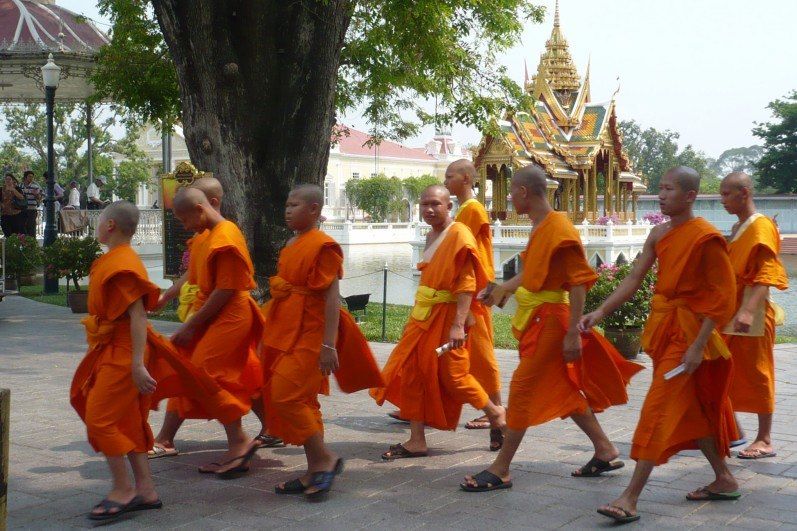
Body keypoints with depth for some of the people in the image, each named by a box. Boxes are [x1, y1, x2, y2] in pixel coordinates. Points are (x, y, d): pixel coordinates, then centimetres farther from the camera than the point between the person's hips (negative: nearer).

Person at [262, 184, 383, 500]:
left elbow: (332, 297, -18)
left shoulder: (323, 246, -14)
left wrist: (329, 345, -22)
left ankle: (325, 459, 1)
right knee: (303, 401, 11)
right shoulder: (291, 245, 12)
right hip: (288, 332, 9)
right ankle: (316, 473, 18)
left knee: (286, 396, -12)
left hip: (308, 335, -9)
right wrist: (272, 334, 20)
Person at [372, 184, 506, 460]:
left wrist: (458, 325, -26)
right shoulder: (431, 236, 13)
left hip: (447, 316, -8)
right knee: (412, 372, 3)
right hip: (424, 314, 8)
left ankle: (495, 413, 22)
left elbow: (467, 284, -19)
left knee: (453, 375, -3)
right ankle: (416, 441, 10)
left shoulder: (459, 235, -13)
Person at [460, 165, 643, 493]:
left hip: (549, 319, -10)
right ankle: (605, 452, 29)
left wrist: (573, 333, -23)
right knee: (562, 389, 16)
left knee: (522, 389, -5)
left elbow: (579, 283, -21)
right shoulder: (540, 227, 8)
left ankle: (501, 471, 3)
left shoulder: (559, 230, -19)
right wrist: (501, 290, 29)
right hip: (534, 318, 10)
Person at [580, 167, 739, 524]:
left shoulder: (706, 238, -15)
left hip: (688, 330, -8)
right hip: (661, 326, 8)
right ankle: (724, 479, 32)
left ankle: (630, 499, -12)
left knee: (659, 410, -11)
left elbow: (724, 296, -15)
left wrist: (699, 345, -19)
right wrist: (600, 312, -8)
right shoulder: (659, 235, 7)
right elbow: (634, 278, 4)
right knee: (691, 408, 16)